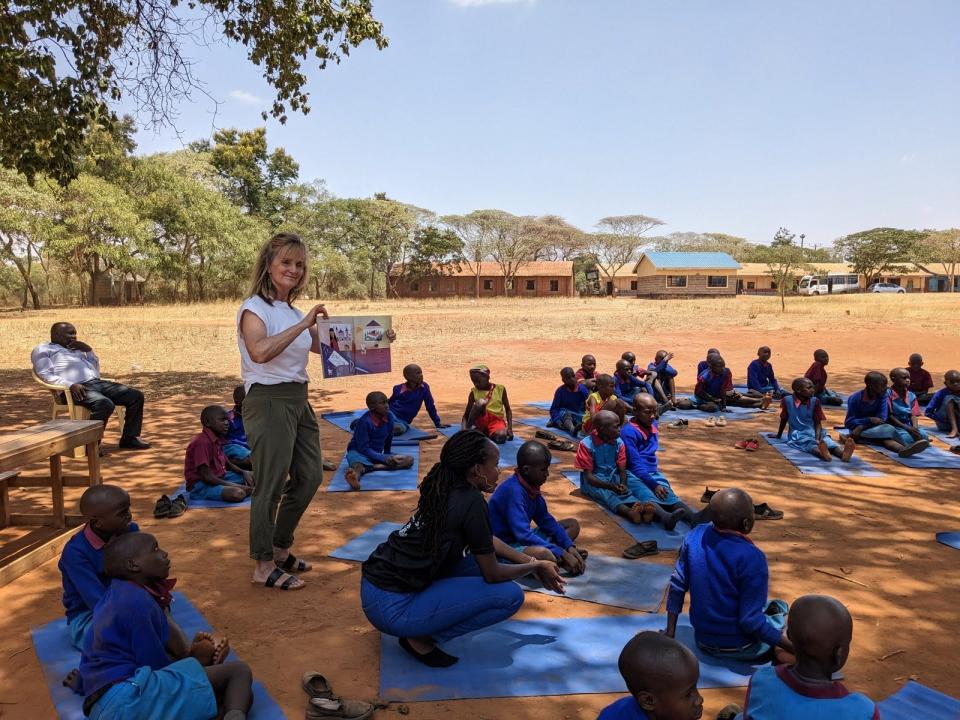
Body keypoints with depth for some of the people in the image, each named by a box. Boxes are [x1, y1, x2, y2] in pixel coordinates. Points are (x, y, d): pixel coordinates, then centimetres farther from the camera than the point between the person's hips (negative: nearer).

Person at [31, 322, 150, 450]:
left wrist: (89, 350, 16)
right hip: (75, 389, -7)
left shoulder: (76, 349, 33)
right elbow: (46, 375, -5)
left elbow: (96, 371, 30)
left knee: (136, 396, -8)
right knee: (105, 404, -36)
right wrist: (70, 385, -21)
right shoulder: (42, 350, 12)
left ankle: (130, 438, -3)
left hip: (97, 383, 7)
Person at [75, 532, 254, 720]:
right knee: (238, 671, -14)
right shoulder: (137, 602, -12)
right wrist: (196, 661, 8)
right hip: (127, 697, -9)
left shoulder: (120, 594, 18)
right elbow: (157, 666, -9)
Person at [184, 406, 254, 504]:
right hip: (201, 485, -10)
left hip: (219, 479, 10)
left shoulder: (217, 440, 10)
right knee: (237, 494, -32)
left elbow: (227, 464, 21)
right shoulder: (202, 442, -19)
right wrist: (232, 485, -20)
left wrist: (243, 472, 2)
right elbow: (206, 476, -23)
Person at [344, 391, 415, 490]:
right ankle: (355, 475, -79)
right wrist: (385, 459, -26)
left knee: (409, 459, -15)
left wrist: (388, 455, 25)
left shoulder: (389, 416, -4)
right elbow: (363, 448, -21)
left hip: (378, 454, 6)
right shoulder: (364, 421, -20)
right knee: (358, 463, -40)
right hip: (358, 452, -6)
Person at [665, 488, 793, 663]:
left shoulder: (696, 535, -11)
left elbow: (677, 585, -2)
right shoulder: (752, 558, -27)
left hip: (703, 642, 5)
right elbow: (751, 622, -24)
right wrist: (793, 647, -13)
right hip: (739, 648, -5)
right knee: (781, 608, 24)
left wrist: (670, 634, 8)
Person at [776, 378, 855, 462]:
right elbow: (784, 420, 9)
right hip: (798, 434, -3)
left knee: (827, 440, -28)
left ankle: (843, 452, -58)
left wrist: (817, 439, -17)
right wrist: (778, 436, 20)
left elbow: (818, 423, -1)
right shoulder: (787, 400, -6)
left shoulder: (814, 401, 1)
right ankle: (823, 453, -67)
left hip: (814, 432, 3)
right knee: (809, 443, -35)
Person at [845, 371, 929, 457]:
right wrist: (870, 420, -23)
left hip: (877, 428, 4)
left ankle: (904, 449, -59)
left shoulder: (882, 395, -4)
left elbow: (883, 418, -11)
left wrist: (861, 427, -21)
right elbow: (848, 422, -13)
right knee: (887, 430, -31)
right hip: (861, 431, -4)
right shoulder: (855, 398, -14)